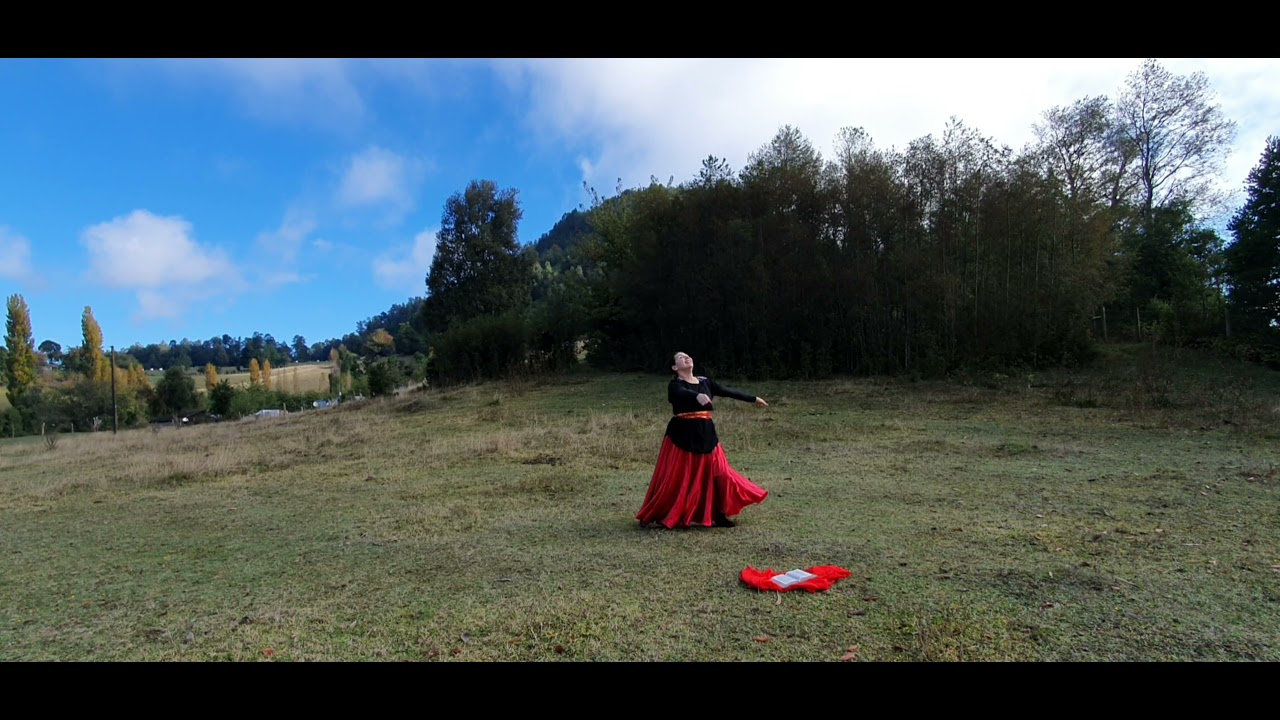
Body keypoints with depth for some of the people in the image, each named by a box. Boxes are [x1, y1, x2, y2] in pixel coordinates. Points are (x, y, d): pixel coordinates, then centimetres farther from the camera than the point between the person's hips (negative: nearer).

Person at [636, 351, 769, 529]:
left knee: (718, 473, 4)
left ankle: (719, 516, 17)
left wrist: (753, 399, 23)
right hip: (683, 434, -5)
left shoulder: (705, 382, 9)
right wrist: (698, 396, -51)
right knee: (677, 478, 0)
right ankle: (651, 516, 15)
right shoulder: (675, 385, -8)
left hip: (706, 434, 5)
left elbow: (727, 391, 17)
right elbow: (683, 392, -30)